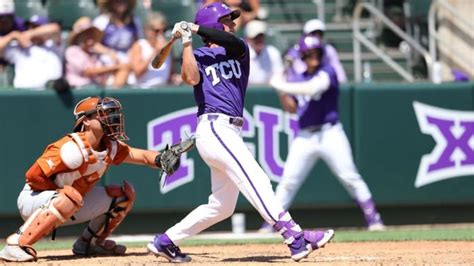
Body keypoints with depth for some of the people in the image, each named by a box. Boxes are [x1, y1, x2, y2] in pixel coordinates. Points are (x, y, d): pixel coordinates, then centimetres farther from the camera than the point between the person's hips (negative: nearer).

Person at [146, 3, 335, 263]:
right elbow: (191, 78, -17)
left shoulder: (239, 50, 18)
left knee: (221, 206, 11)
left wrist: (194, 28, -10)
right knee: (257, 181, -18)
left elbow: (232, 42, -7)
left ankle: (165, 241, 17)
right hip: (213, 127, -8)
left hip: (230, 133, 8)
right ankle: (296, 239, -27)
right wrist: (187, 42, -13)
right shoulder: (199, 55, 5)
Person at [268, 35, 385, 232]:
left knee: (350, 177, -7)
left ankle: (373, 219, -4)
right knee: (288, 182, -1)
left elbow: (312, 88, -22)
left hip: (329, 133, -4)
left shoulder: (327, 72, -4)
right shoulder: (297, 80, 13)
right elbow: (291, 108, 18)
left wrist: (281, 85, -16)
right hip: (304, 138, 4)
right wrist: (282, 91, 0)